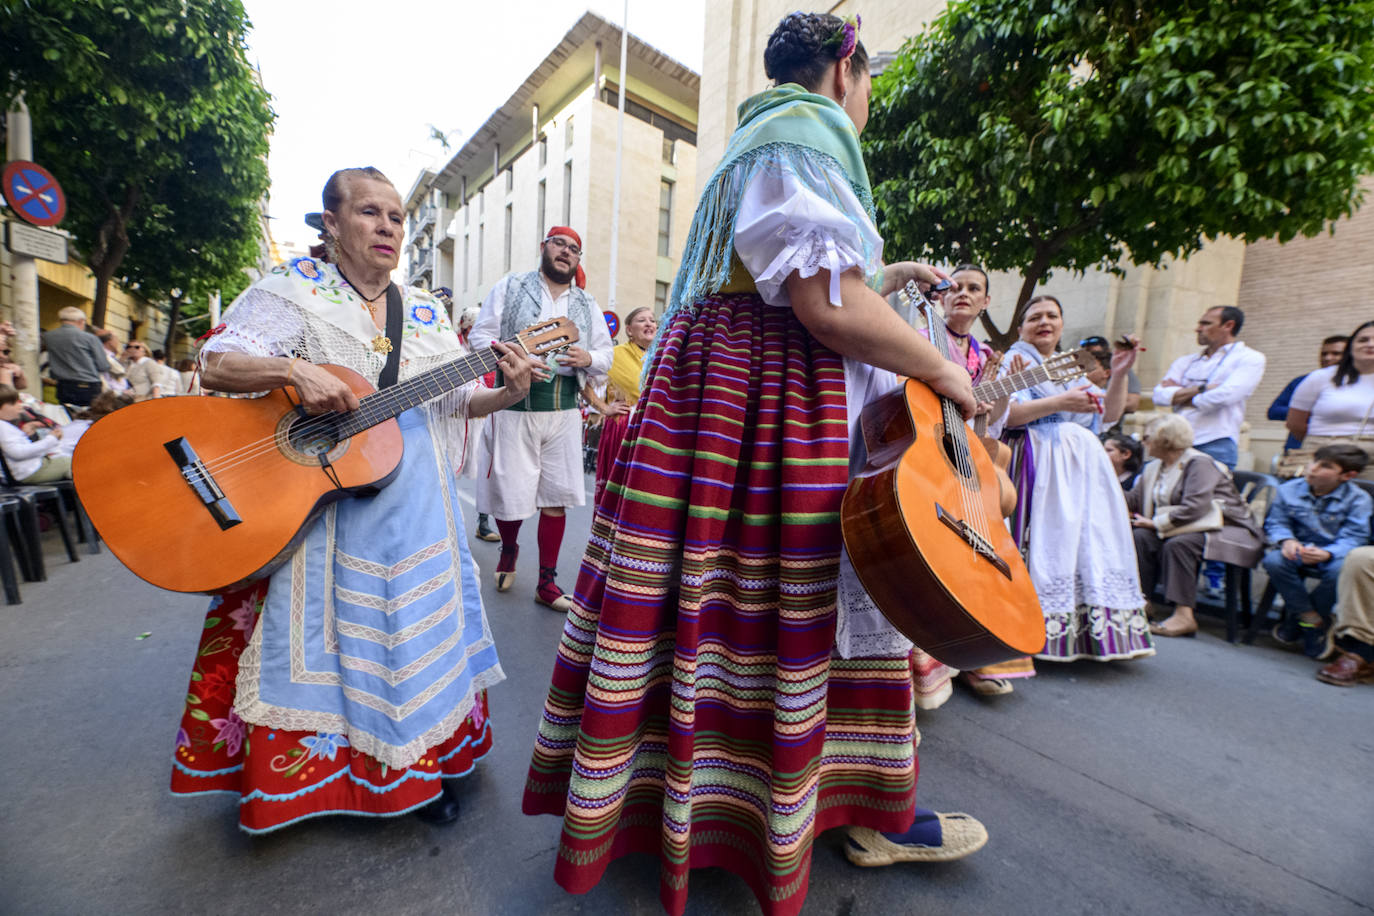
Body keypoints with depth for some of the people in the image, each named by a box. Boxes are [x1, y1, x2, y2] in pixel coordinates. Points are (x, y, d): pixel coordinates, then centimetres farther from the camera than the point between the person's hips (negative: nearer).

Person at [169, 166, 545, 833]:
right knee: (331, 631, 5)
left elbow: (455, 401, 8)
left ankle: (417, 770, 30)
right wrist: (293, 369, -26)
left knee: (417, 630, 9)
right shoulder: (295, 289, 1)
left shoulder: (425, 311, 11)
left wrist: (507, 395, -11)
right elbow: (216, 364, -7)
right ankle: (318, 769, 32)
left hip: (414, 506, 3)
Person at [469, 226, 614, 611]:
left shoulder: (587, 304, 16)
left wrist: (587, 358, -8)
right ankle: (508, 549, 34)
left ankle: (547, 582, 16)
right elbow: (480, 335, 3)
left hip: (564, 411, 3)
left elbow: (606, 355, 15)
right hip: (515, 407, -2)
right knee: (511, 495, 0)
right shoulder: (510, 287, 7)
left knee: (557, 498, 3)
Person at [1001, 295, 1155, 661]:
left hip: (1082, 467, 7)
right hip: (1039, 465, -7)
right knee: (1046, 541, -12)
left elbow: (1108, 415, 19)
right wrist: (1061, 403, -16)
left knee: (1090, 540, 3)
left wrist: (1119, 374, 8)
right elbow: (1005, 414, -13)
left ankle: (1087, 634, 12)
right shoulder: (1016, 361, 3)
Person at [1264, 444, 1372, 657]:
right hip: (1297, 552, 1)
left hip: (1332, 555, -1)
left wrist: (1326, 553, -34)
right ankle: (1311, 617, -12)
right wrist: (1286, 540, -22)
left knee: (1340, 570, -36)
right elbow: (1275, 522, 2)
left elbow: (1353, 538, -13)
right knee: (1273, 560, -33)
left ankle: (1296, 616, -10)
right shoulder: (1289, 489, 0)